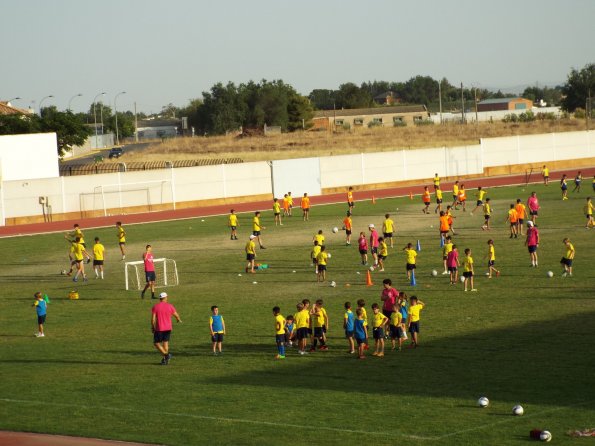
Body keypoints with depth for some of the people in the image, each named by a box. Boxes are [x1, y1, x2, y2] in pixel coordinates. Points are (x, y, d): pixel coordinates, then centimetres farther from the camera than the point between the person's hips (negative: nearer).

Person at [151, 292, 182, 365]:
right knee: (165, 343, 14)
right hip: (168, 328, 3)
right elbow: (176, 315, 9)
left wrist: (152, 327, 4)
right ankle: (165, 360, 14)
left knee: (156, 343, 8)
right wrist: (179, 320, 32)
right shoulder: (170, 306, -2)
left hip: (159, 329, -3)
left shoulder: (155, 307, -6)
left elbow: (153, 319, -11)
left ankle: (166, 354, -10)